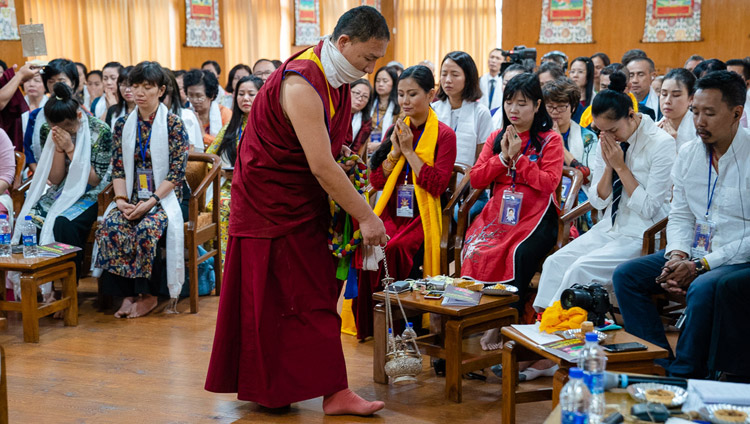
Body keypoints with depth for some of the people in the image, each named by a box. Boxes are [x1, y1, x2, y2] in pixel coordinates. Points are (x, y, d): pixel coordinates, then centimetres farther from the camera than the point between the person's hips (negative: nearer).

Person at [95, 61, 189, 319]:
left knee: (146, 229, -32)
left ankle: (149, 295, -13)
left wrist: (150, 202, -17)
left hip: (163, 198, -4)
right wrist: (121, 200, -11)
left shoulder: (173, 124, -3)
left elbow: (177, 172, -8)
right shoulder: (123, 125, 10)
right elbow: (118, 169, 8)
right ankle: (127, 295, -17)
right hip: (132, 198, 4)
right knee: (110, 227, -27)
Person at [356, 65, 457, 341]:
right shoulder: (395, 130, 16)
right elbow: (376, 181, 11)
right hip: (391, 212, 4)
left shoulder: (444, 135, 0)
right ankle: (370, 324, -12)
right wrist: (394, 150, -3)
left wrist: (409, 151, -10)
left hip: (422, 215, -4)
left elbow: (438, 185, -12)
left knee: (393, 250, -30)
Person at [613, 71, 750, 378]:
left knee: (702, 288, -36)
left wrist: (702, 265, -20)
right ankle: (662, 366, -10)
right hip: (694, 253, 7)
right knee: (626, 275, -9)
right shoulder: (688, 154, 8)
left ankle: (684, 377, -18)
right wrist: (677, 255, -8)